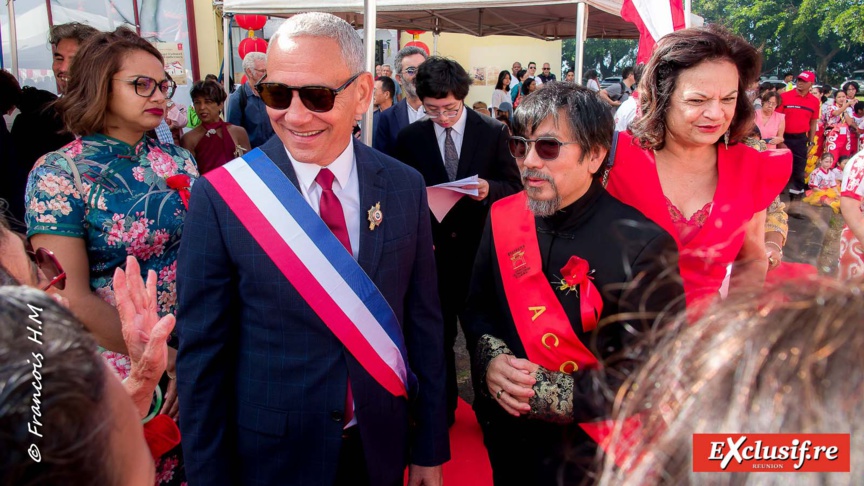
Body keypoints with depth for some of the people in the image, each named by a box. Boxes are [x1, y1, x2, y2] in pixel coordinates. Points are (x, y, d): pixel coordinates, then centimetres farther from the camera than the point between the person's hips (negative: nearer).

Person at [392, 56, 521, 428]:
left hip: (480, 248, -1)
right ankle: (442, 407, 31)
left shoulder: (493, 133, -2)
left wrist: (488, 188, -20)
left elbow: (513, 186, 1)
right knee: (438, 332, 13)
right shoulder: (410, 138, 0)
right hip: (432, 249, 1)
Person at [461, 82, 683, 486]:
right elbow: (477, 305, 5)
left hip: (587, 452, -4)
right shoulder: (504, 217, -5)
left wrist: (551, 392, -25)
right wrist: (491, 358, -15)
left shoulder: (643, 245, -21)